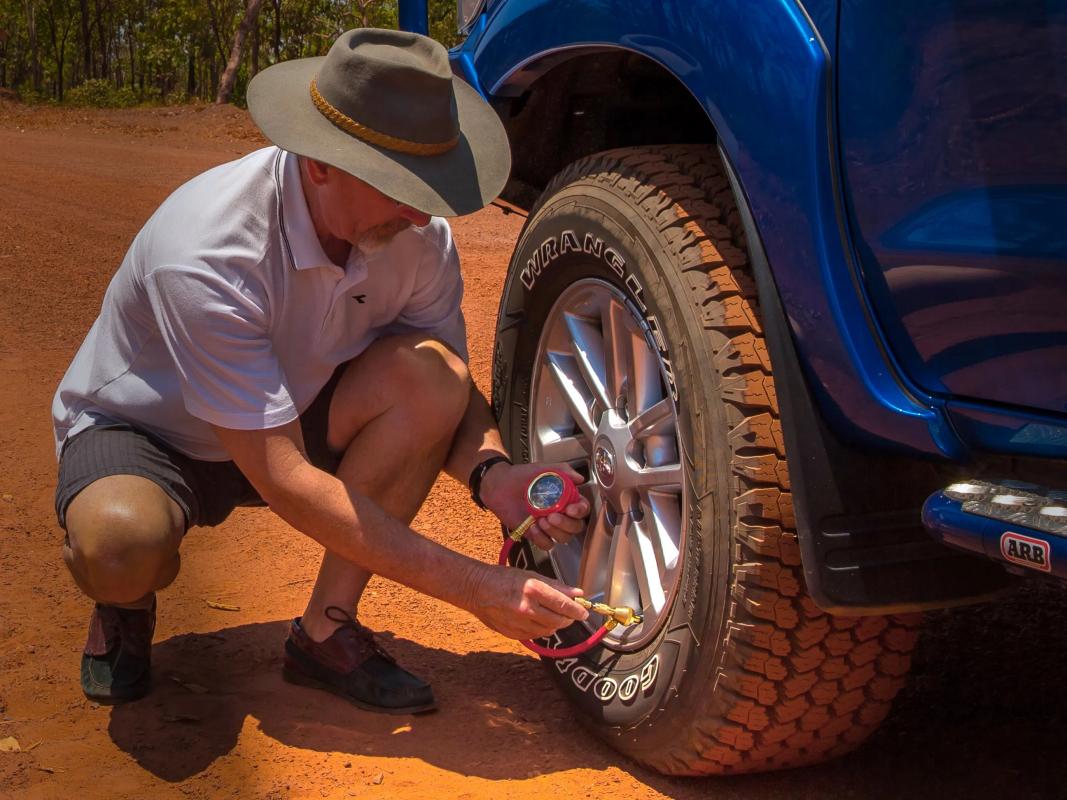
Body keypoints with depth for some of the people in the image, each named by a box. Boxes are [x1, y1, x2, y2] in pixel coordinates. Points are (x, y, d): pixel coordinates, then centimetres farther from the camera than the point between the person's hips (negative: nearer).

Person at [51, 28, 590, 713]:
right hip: (137, 431, -4)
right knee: (124, 539, -40)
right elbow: (282, 480, -35)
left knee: (428, 371, -25)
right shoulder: (208, 256, -36)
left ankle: (327, 630, -12)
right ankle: (125, 603, 1)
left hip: (288, 419, 5)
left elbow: (452, 394, -3)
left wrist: (492, 473, -28)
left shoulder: (419, 237, -18)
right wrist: (474, 587, -35)